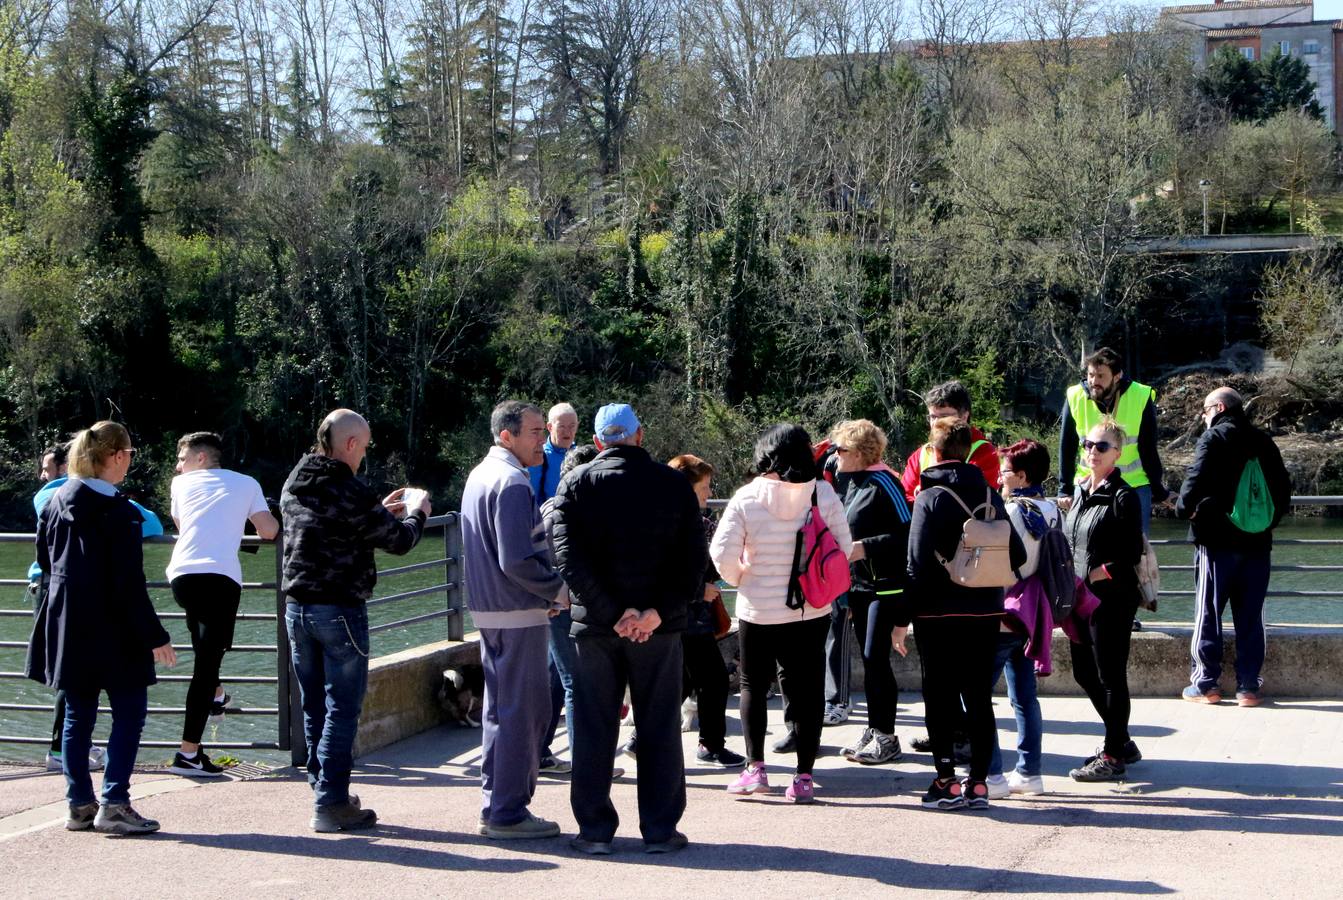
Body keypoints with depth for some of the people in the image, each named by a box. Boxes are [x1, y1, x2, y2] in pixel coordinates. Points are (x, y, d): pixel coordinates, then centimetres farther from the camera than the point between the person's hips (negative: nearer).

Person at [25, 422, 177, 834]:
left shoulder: (57, 500, 7)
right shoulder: (116, 510, -15)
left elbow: (44, 560, 16)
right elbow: (129, 583, -17)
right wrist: (155, 636, -13)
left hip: (65, 626, 7)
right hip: (110, 630, -7)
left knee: (78, 714, 13)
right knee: (129, 711, 1)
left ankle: (80, 804, 16)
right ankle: (114, 804, -5)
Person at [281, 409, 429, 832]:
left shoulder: (293, 487, 8)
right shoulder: (350, 492, -16)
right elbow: (398, 541, -9)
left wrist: (381, 510, 24)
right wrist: (416, 513, 11)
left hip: (297, 607, 8)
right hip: (339, 610, -8)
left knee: (313, 706, 14)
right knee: (342, 708, -2)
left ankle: (323, 788, 19)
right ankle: (331, 803, -3)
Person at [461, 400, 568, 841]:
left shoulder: (479, 475, 14)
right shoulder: (512, 483, -18)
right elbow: (516, 560, -24)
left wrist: (546, 592, 15)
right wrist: (558, 590, -9)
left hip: (489, 611, 10)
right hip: (519, 613, -10)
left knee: (500, 708, 16)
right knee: (524, 710, -3)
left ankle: (494, 807, 23)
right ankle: (508, 812, 0)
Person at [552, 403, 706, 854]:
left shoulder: (576, 485, 0)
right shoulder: (673, 484, 1)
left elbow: (570, 557, -10)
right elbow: (693, 559, -7)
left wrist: (614, 613, -12)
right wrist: (658, 612, -13)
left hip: (594, 626, 0)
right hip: (660, 628, 0)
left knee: (593, 729, 8)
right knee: (659, 728, 7)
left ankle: (595, 829, 10)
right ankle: (660, 829, 9)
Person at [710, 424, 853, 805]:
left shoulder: (747, 497, -9)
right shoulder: (824, 494, -5)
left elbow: (722, 553, -11)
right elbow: (844, 550, -3)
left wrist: (740, 579, 8)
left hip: (758, 612, -1)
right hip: (811, 612, 1)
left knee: (753, 686, 15)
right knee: (806, 691, 7)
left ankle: (755, 769, 11)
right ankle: (803, 778, 8)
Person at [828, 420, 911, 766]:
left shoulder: (883, 483, -14)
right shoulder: (846, 482, 10)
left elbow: (908, 532, -18)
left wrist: (865, 548, -22)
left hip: (885, 584, -8)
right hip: (858, 583, 8)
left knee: (875, 658, -7)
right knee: (868, 659, 12)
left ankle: (886, 737, 1)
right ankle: (874, 731, 20)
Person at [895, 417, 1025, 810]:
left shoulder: (931, 498, -10)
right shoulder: (990, 497, 6)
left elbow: (918, 565, -14)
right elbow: (1017, 556, 6)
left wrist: (902, 618, -10)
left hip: (940, 615, -5)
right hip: (985, 613, 5)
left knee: (940, 698, 2)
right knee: (979, 697, 9)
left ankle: (947, 782, 1)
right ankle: (978, 783, 10)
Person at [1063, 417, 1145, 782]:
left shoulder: (1123, 497, -11)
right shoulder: (1080, 491, 12)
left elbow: (1131, 554, -15)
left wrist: (1093, 574, -18)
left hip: (1112, 598, -9)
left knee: (1110, 677, -2)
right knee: (1084, 673, 15)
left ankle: (1113, 757, 7)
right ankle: (1121, 742, 30)